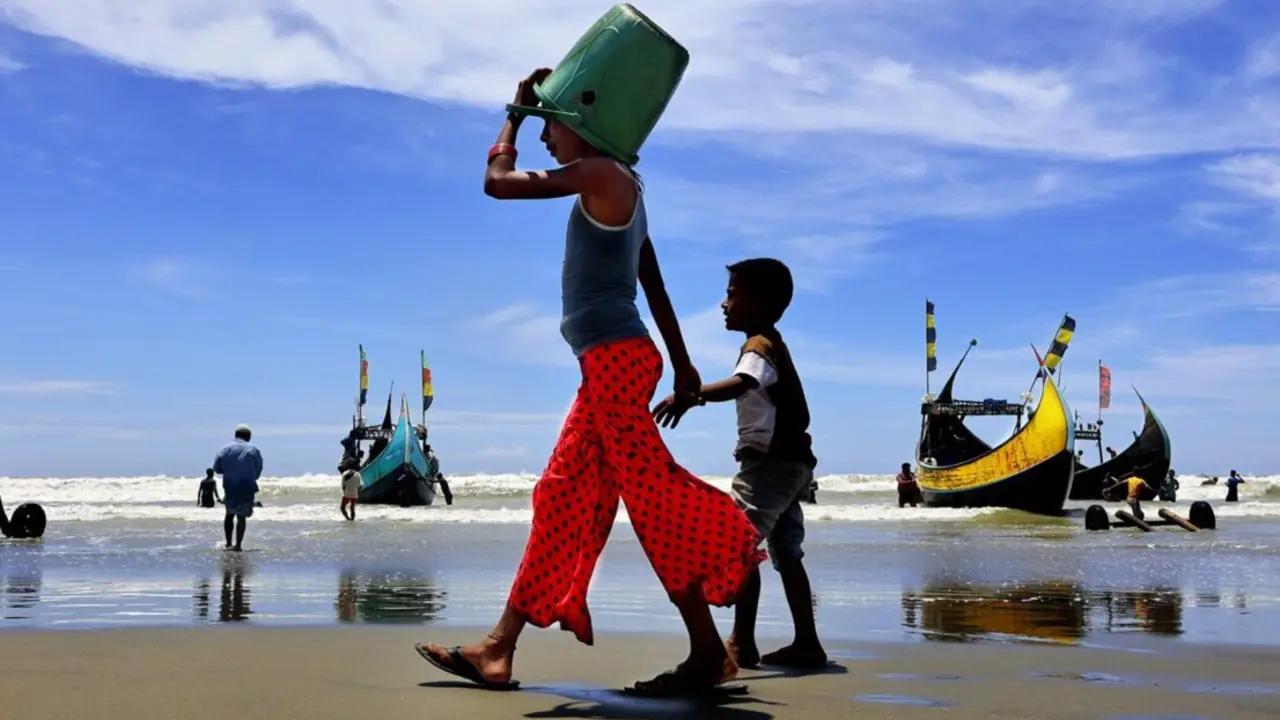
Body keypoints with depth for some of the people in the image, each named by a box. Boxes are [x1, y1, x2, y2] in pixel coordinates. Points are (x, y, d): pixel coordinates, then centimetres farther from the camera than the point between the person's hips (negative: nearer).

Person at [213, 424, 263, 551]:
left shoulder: (226, 449, -1)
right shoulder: (253, 450, -1)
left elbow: (216, 468, -1)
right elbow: (258, 471, 4)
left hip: (230, 488, 1)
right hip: (247, 489, -1)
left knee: (230, 514, 19)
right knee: (241, 517, 7)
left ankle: (228, 543, 17)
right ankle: (238, 545, 0)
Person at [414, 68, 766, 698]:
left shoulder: (602, 173, -6)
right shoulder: (619, 188, 23)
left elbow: (497, 181, -3)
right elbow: (653, 282, 24)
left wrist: (516, 115, 12)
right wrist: (682, 362, 25)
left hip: (615, 357, -10)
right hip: (613, 361, 10)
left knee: (651, 495, -10)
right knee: (561, 501, 7)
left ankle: (708, 652, -5)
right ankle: (498, 649, 10)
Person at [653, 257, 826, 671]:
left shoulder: (758, 347, -12)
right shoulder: (774, 345, 19)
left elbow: (739, 385, -36)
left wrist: (689, 395, -50)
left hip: (770, 461, -11)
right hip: (791, 460, 11)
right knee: (787, 554, 12)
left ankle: (742, 643, -16)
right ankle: (807, 643, 15)